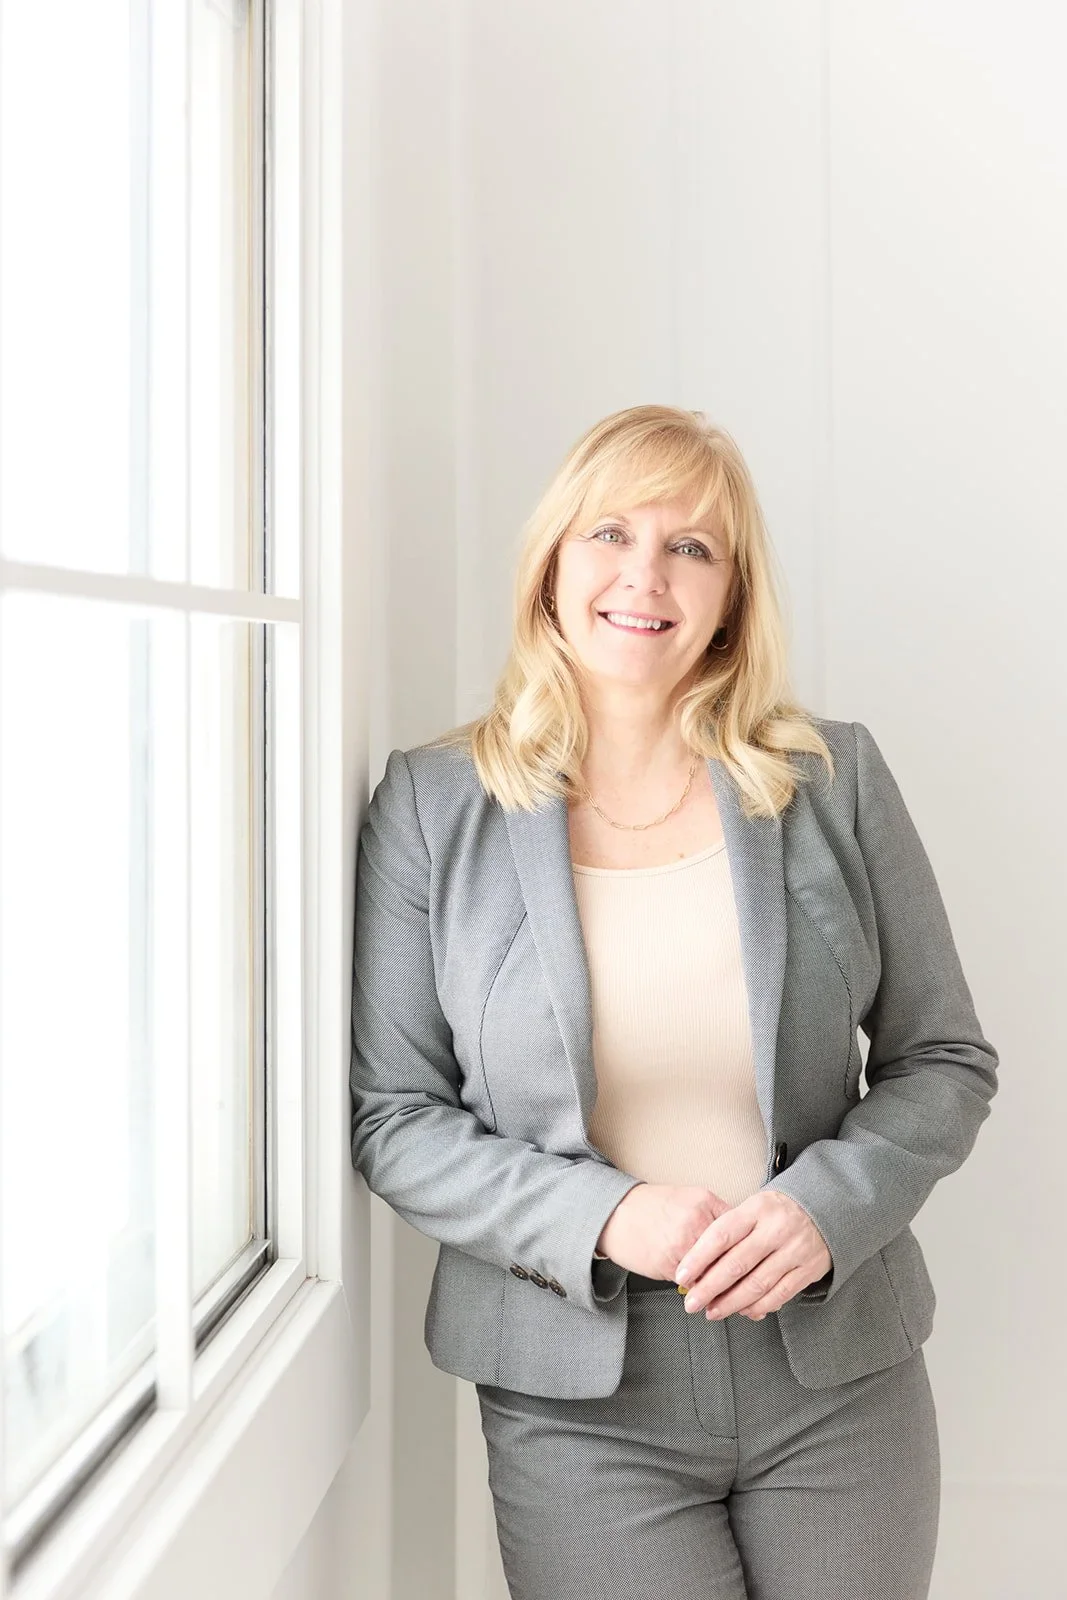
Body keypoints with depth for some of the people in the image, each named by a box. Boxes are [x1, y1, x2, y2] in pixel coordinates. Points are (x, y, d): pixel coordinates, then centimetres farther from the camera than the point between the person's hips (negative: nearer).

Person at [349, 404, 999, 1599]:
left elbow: (944, 1062, 4)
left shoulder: (834, 779, -1)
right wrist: (603, 1218, -17)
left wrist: (828, 1203, -14)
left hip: (839, 1377, 2)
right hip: (579, 1402, -1)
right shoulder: (432, 806, -4)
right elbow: (391, 1118, -4)